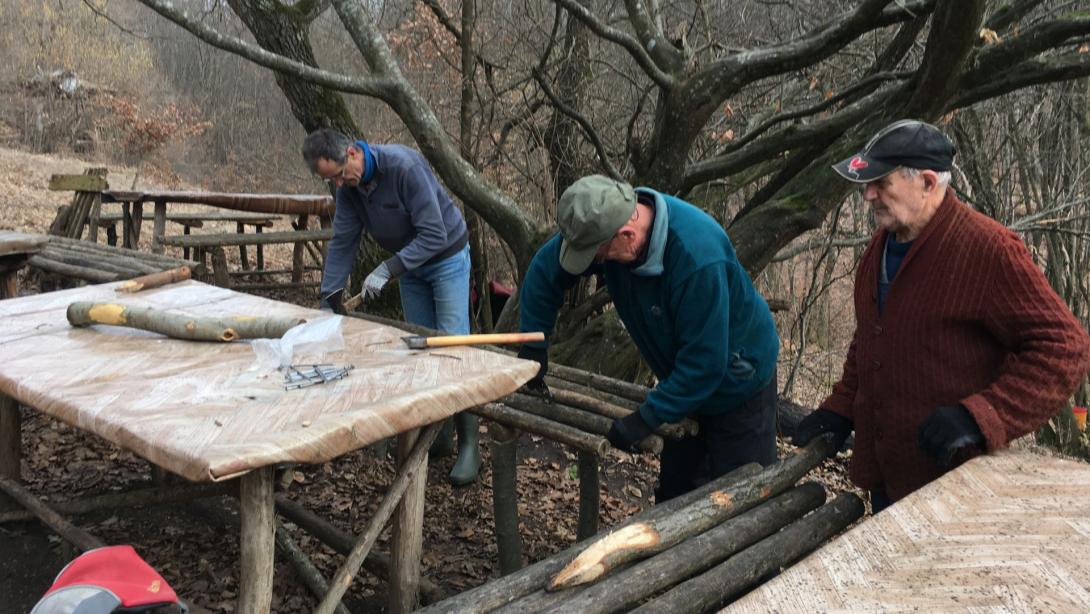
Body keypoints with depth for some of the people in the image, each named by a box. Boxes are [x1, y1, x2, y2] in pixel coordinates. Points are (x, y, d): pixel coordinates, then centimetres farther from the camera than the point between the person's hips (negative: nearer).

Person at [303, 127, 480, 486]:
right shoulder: (348, 187, -7)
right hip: (409, 265, 7)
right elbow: (343, 242, -2)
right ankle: (436, 430, 20)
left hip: (446, 257, -7)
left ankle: (469, 446, -5)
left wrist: (386, 271, -33)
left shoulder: (404, 166, -30)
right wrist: (330, 299, -5)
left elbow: (434, 235, -31)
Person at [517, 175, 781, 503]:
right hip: (687, 382, 7)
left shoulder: (699, 257, -39)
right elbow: (544, 268, -1)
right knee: (675, 491, 17)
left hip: (738, 386, -7)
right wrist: (533, 347, 0)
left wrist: (648, 418, -28)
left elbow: (705, 361, -34)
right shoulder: (607, 224, -17)